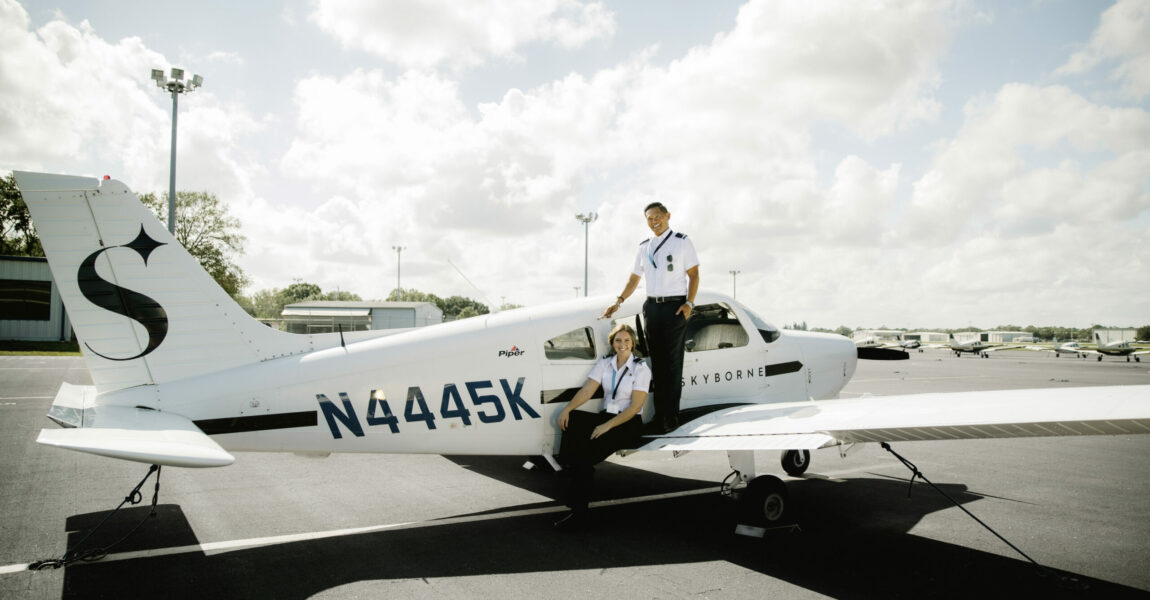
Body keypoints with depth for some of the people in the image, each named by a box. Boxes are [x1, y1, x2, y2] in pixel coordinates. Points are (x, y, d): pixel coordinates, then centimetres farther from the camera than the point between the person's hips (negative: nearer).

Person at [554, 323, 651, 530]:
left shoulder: (641, 369, -7)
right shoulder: (604, 363, 8)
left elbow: (635, 407, -13)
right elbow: (587, 390, 1)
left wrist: (607, 426, -21)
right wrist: (567, 409, -17)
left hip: (629, 422, -6)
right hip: (606, 416, 6)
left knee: (590, 449, -28)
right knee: (571, 420, -24)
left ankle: (578, 511, -24)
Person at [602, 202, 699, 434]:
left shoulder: (682, 242, 1)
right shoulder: (644, 247, 15)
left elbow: (693, 275, -2)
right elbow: (634, 279, 16)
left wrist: (689, 303, -13)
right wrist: (618, 302, 5)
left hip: (675, 305, -5)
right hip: (651, 306, 5)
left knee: (672, 361, -6)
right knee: (656, 360, 6)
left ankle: (671, 417, -2)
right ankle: (658, 414, 11)